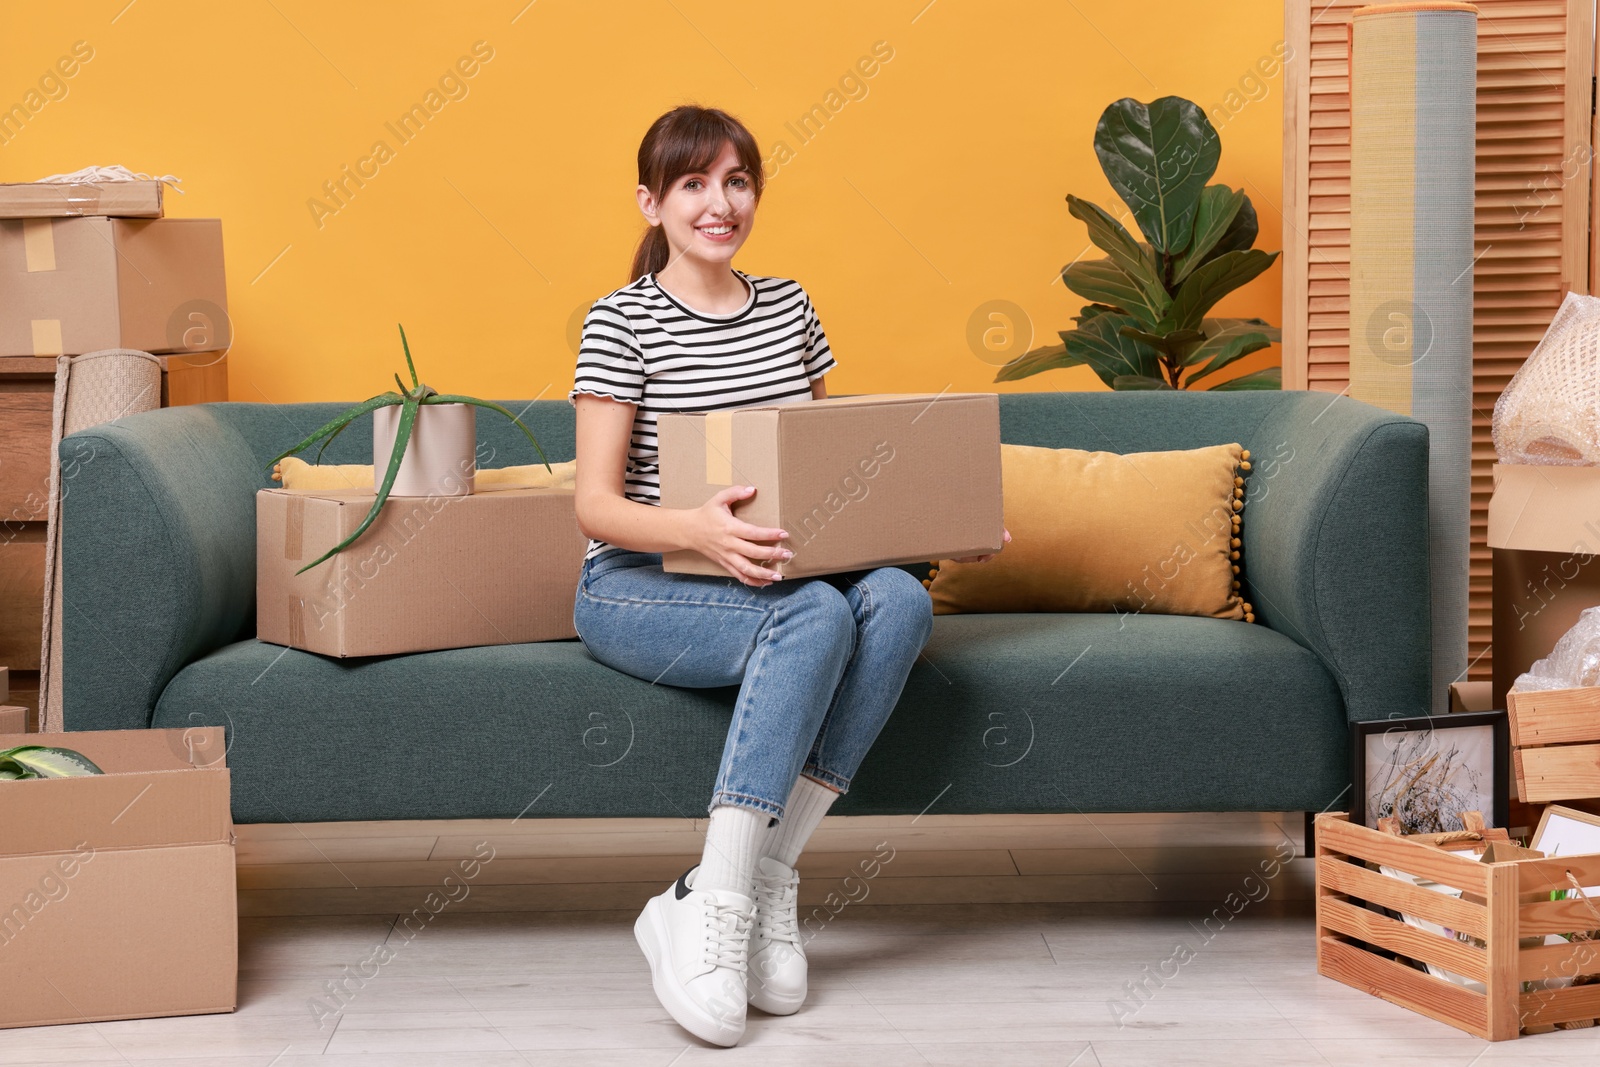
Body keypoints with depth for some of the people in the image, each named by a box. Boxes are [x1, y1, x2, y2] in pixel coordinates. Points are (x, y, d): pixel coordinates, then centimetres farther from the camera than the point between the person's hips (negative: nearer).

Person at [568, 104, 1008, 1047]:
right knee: (813, 615, -34)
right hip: (637, 589, -5)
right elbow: (596, 504, -11)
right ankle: (713, 908, -31)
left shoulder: (788, 307, 14)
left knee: (898, 600, -27)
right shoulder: (624, 321, -4)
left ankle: (763, 875, -25)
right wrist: (698, 530, -32)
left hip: (765, 574, 5)